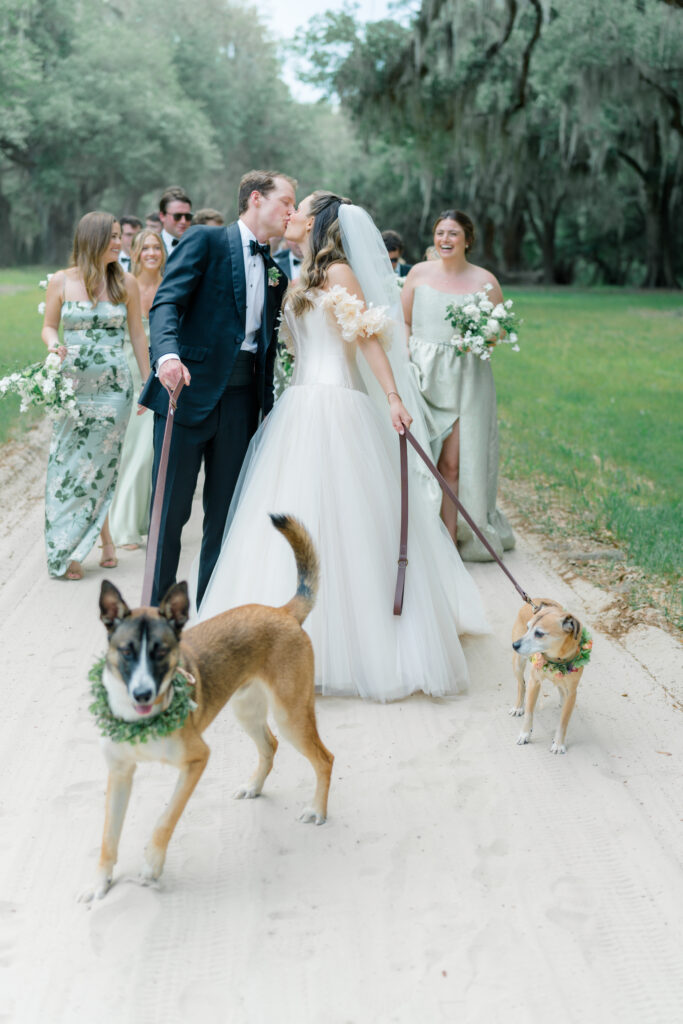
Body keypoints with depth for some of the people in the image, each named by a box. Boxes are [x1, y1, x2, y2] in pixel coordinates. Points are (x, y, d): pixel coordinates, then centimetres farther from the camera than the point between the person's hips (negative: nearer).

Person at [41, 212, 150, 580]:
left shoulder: (126, 283, 3)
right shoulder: (62, 281, 1)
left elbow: (137, 335, 7)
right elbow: (49, 327, 8)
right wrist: (54, 347, -15)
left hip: (113, 386, 0)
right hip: (72, 384, 1)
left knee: (96, 467, 1)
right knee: (67, 465, 0)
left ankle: (72, 552, 13)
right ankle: (106, 541, 12)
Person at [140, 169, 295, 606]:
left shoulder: (275, 269, 18)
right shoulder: (205, 241, 0)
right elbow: (166, 302, -13)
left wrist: (270, 405, 8)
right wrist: (167, 354, -31)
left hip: (241, 399, 6)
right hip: (190, 389, -6)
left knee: (226, 510, 9)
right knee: (171, 508, 0)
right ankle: (158, 608, 11)